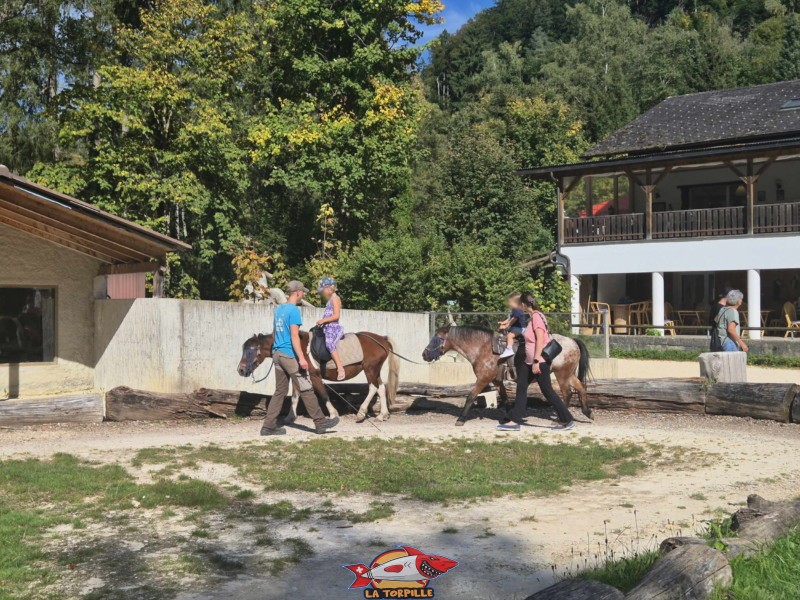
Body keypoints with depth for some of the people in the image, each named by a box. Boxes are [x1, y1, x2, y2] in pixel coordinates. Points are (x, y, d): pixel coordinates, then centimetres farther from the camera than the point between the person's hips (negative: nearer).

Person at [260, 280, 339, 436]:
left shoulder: (278, 309, 14)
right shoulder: (294, 310, -13)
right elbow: (294, 336, -19)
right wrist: (301, 358, -22)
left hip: (277, 354, 8)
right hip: (289, 355, -8)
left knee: (280, 391, 11)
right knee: (306, 390, -1)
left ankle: (269, 426, 8)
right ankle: (321, 423, 6)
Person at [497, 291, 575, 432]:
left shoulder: (537, 317, -16)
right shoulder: (532, 317, 11)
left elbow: (540, 340, -22)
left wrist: (536, 361, -24)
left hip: (540, 361, -10)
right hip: (530, 361, 10)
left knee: (547, 390, -3)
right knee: (521, 387, 9)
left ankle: (567, 420, 6)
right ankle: (515, 421, 13)